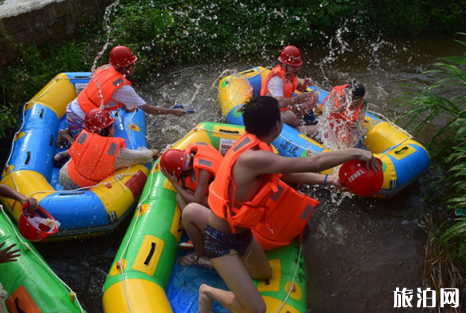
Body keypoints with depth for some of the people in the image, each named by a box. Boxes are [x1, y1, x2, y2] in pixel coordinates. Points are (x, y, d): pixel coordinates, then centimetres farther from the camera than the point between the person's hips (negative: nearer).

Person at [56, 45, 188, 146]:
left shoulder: (106, 68, -3)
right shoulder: (123, 87, -26)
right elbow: (148, 109, -20)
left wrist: (126, 108, 17)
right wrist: (173, 111, -14)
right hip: (79, 119, -8)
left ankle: (68, 132, 20)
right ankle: (67, 135, 1)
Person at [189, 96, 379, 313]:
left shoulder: (253, 145, -5)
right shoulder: (253, 158, -36)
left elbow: (286, 174, 7)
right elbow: (314, 163, -33)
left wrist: (327, 180, 4)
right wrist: (355, 153, -20)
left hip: (241, 232, 9)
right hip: (222, 240, -9)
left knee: (264, 275, 28)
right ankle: (210, 293, 12)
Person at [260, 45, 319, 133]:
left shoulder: (291, 72, 0)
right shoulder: (276, 79, -28)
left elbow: (299, 88, 18)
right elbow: (279, 103, -42)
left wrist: (304, 84, -7)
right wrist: (298, 98, -37)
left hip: (287, 105, 10)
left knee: (313, 97, 3)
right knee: (290, 116, -41)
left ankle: (298, 118, -15)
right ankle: (300, 126, -6)